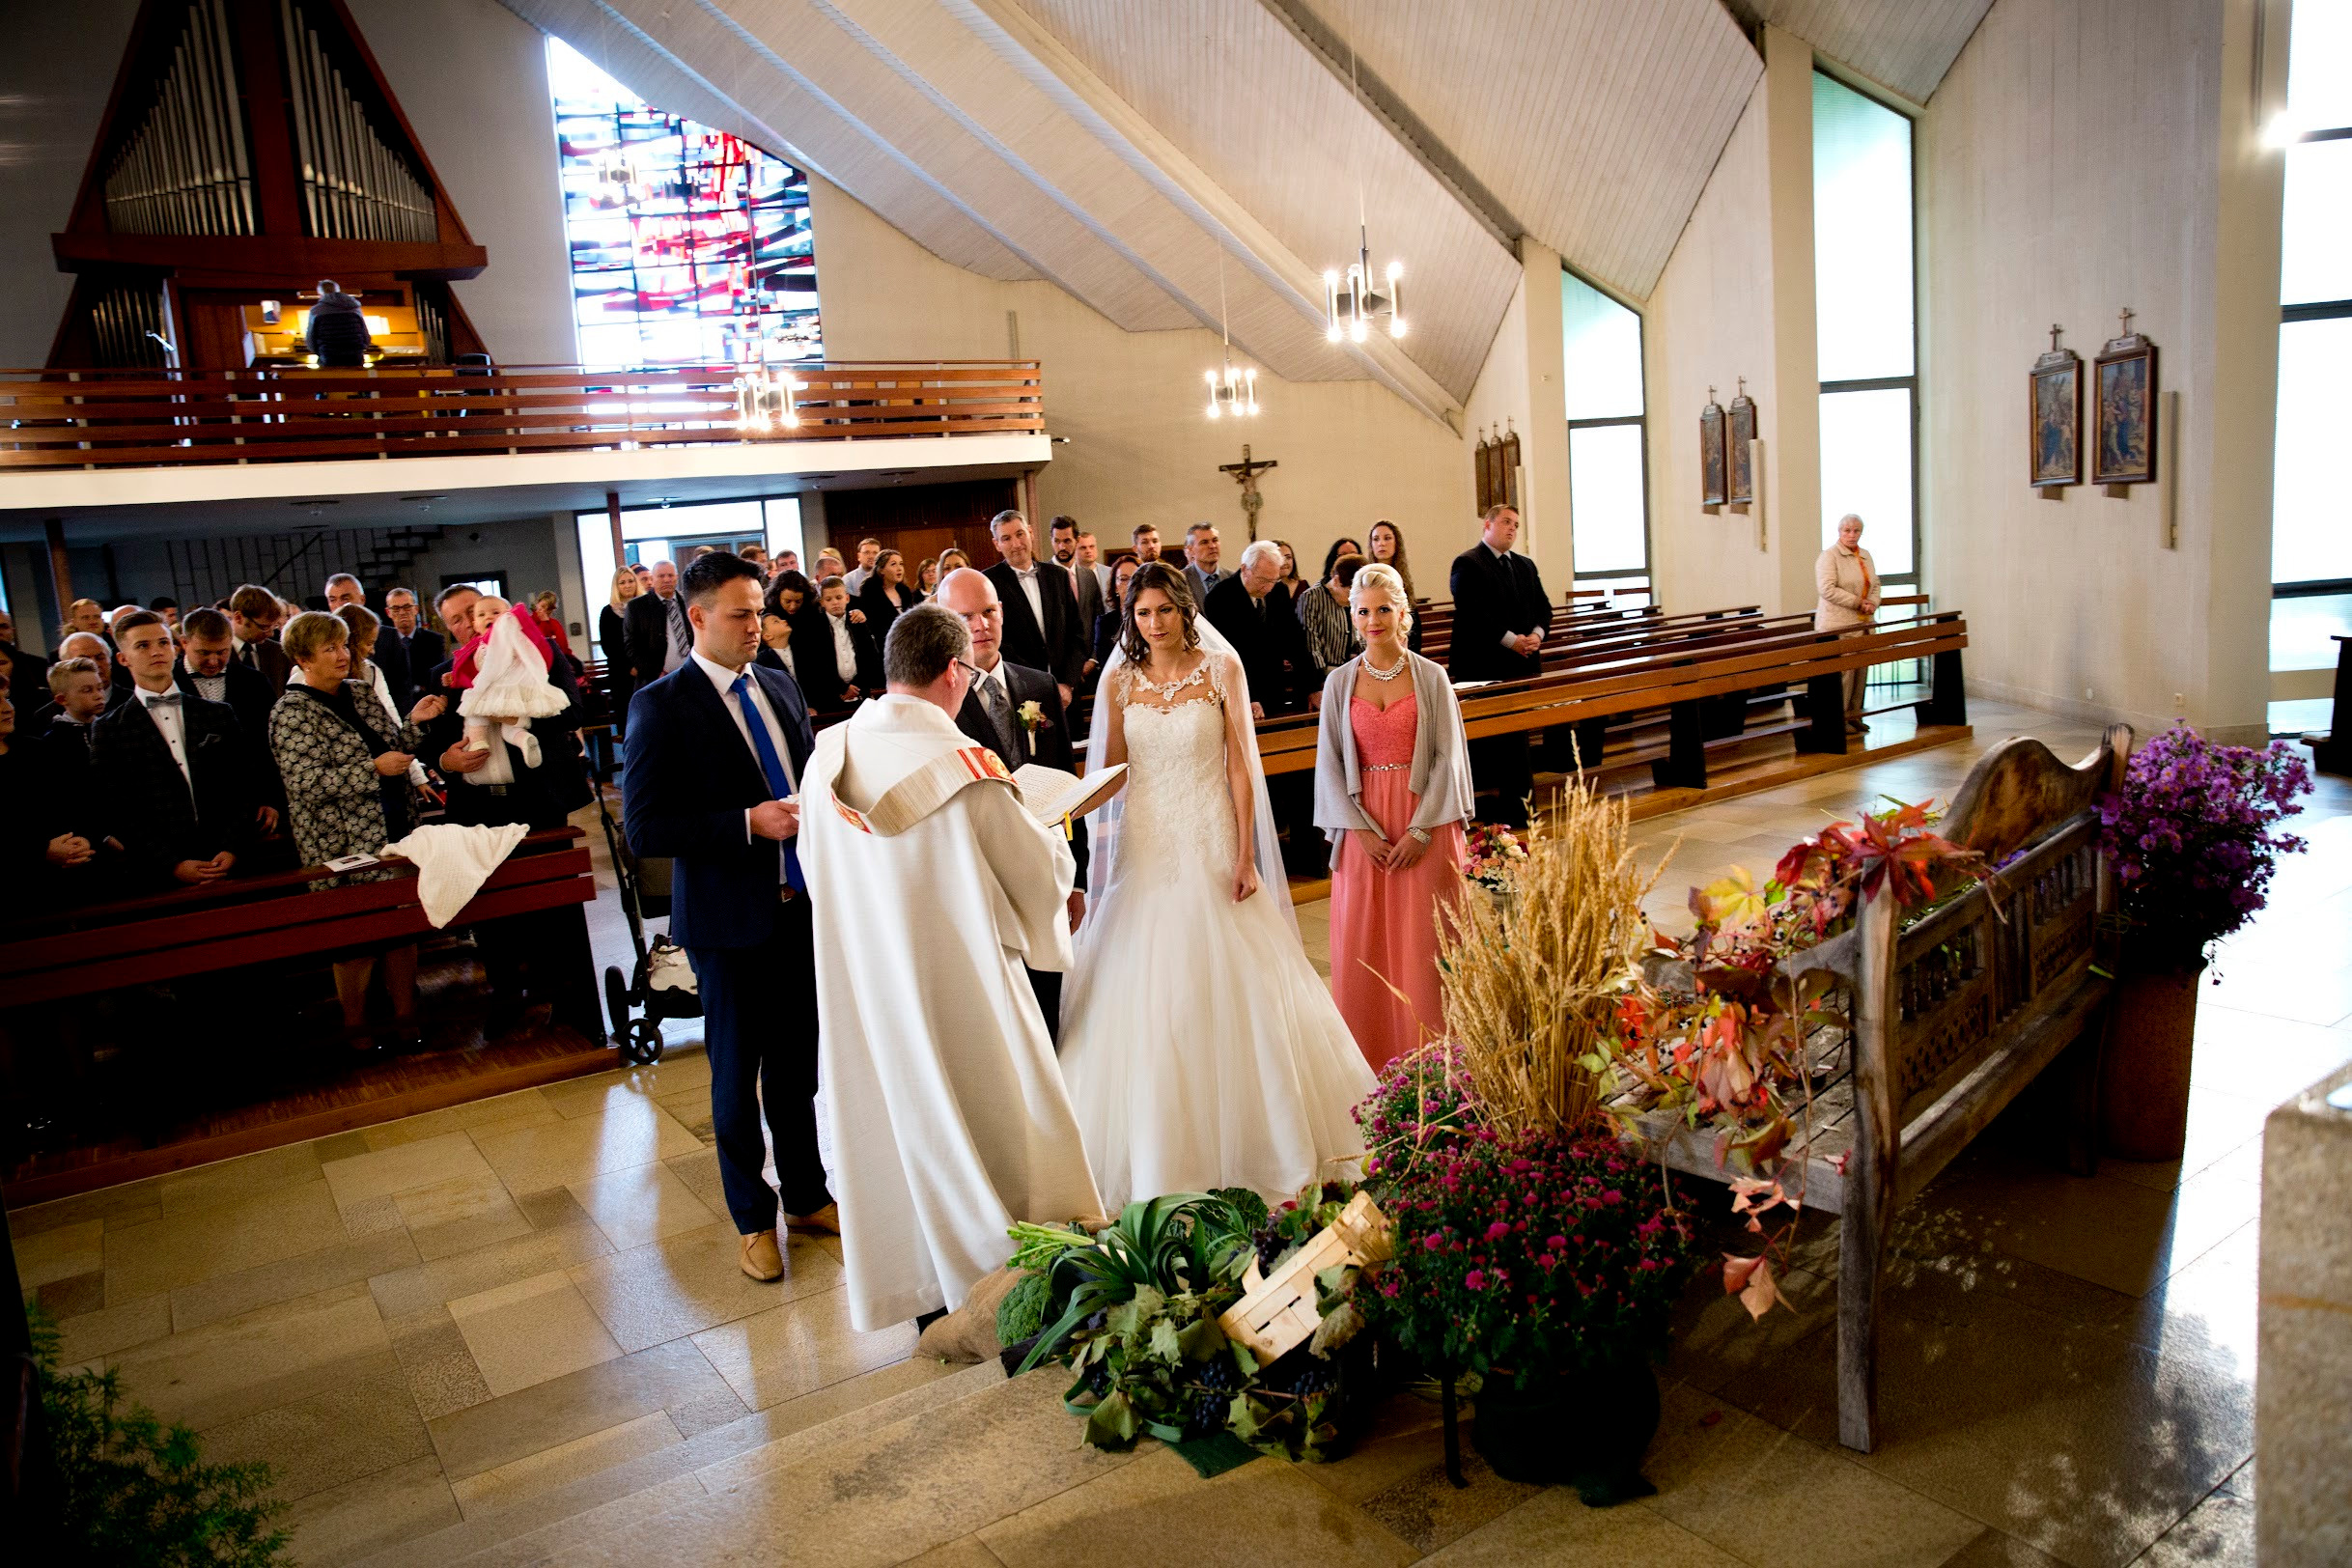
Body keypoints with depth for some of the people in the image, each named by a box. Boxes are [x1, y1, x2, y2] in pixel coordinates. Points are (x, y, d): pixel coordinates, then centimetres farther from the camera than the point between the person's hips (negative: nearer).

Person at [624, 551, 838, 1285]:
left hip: (801, 904, 5)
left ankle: (806, 1194, 35)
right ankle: (752, 1218, 28)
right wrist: (749, 823, -22)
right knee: (737, 1072, 10)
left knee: (798, 1061, 17)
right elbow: (644, 829, -16)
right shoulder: (661, 706, -11)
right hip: (728, 920, -5)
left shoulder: (781, 687, 8)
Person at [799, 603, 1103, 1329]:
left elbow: (814, 863, 10)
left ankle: (923, 1292, 31)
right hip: (959, 980, -5)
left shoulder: (828, 758, -4)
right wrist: (1052, 838, 11)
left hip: (863, 981, 6)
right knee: (993, 1128, 11)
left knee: (895, 1121, 17)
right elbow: (1042, 872, -11)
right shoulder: (963, 767, -20)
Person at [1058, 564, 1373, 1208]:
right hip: (1146, 848, 2)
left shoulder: (1221, 669, -1)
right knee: (1149, 1001, 4)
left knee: (1232, 990, 2)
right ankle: (1161, 1149, 18)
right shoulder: (1119, 680, 4)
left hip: (1213, 846, -2)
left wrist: (1246, 858, -8)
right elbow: (1108, 773, 6)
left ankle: (1246, 1135, 20)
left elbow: (1239, 766, -3)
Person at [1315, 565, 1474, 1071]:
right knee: (1363, 943, 3)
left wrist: (1420, 828, -11)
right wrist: (1360, 829, -7)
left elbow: (1448, 756, -2)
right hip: (1364, 825, 2)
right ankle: (1372, 1061, 15)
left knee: (1424, 941, 1)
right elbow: (1329, 763, 3)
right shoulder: (1340, 682, 4)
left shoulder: (1430, 677, 1)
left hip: (1424, 823, -1)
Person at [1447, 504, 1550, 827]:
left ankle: (1516, 805, 14)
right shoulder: (1467, 564, -6)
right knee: (1490, 737, -3)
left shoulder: (1526, 566, 18)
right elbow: (1473, 612, -16)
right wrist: (1510, 640, -18)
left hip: (1524, 664, 7)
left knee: (1518, 736, 9)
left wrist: (1537, 634, -6)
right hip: (1485, 668, -7)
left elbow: (1543, 606, 15)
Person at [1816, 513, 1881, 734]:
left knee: (1861, 670, 8)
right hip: (1839, 624, -8)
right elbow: (1827, 589, -18)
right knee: (1843, 670, -9)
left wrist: (1873, 603, -1)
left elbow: (1876, 584, 21)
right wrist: (1858, 602, -15)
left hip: (1863, 623, 8)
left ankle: (1854, 715, 18)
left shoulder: (1866, 556, 17)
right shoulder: (1829, 556, -8)